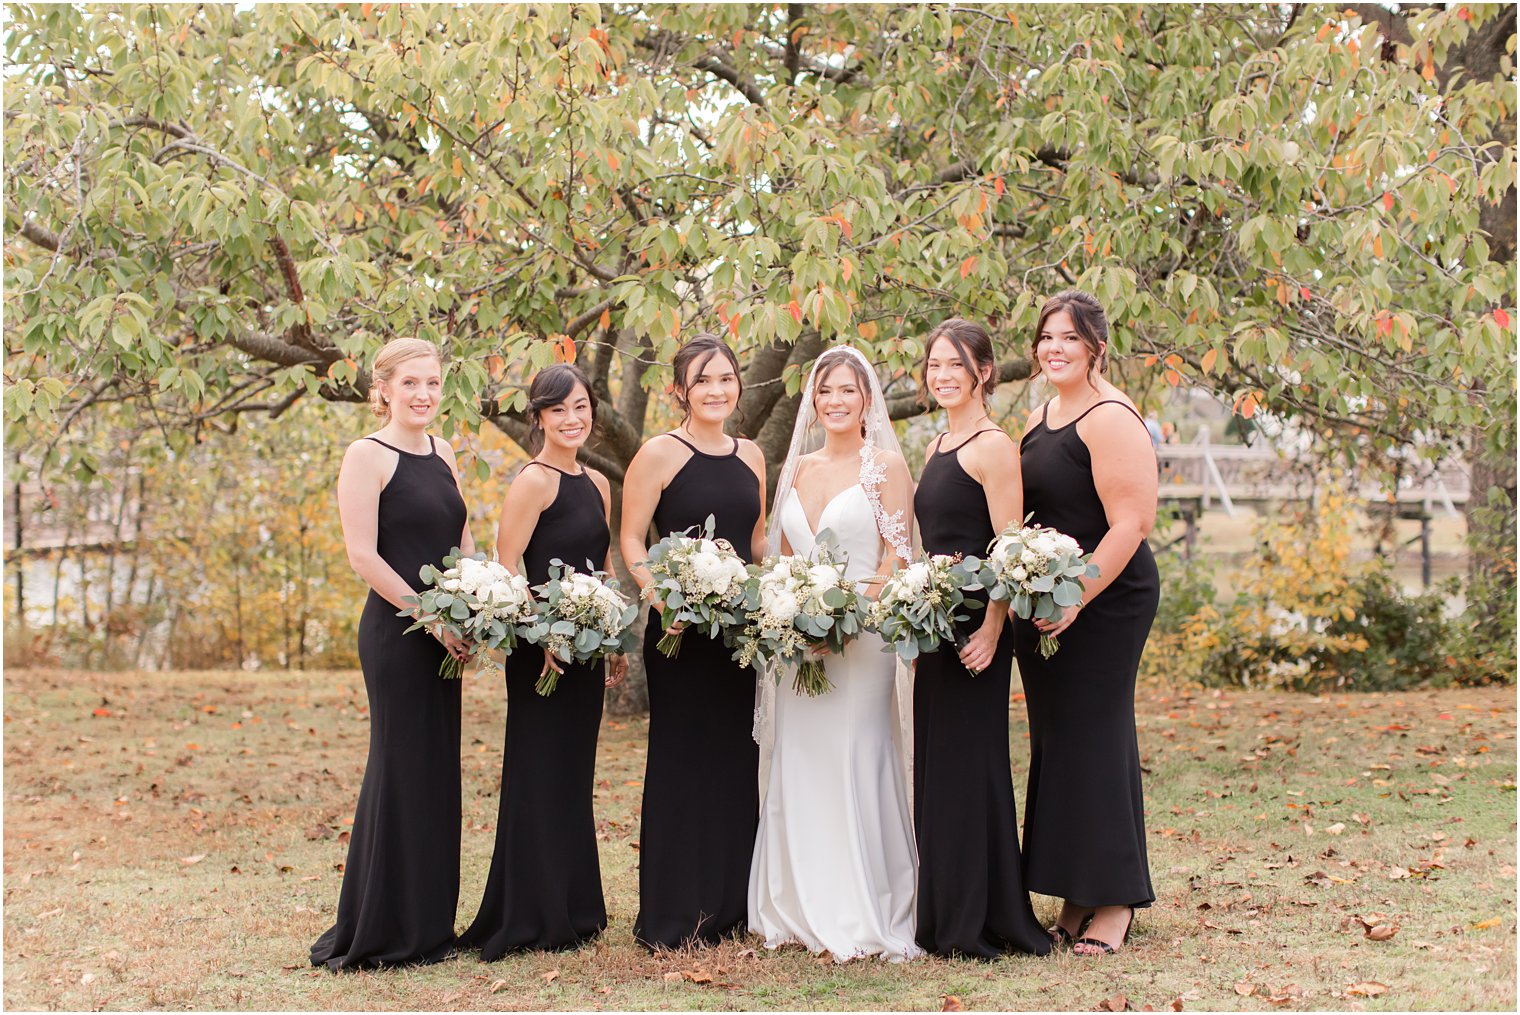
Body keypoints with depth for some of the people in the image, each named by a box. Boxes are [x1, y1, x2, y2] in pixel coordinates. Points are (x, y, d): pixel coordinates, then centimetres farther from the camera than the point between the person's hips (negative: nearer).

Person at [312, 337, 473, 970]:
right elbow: (363, 555, -14)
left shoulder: (442, 454, 14)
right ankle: (380, 933, 8)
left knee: (438, 770, 11)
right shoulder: (368, 456, -8)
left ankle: (426, 925, 21)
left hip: (444, 633, 7)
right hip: (396, 632, -7)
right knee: (400, 769, -3)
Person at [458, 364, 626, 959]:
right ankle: (533, 919, 6)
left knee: (575, 774, 14)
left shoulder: (596, 484, 13)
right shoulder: (534, 481, -11)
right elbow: (506, 569, -16)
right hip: (542, 647, -8)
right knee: (540, 776, -2)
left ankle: (574, 909, 24)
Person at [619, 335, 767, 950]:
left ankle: (728, 905, 21)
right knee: (681, 757, -1)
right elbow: (631, 539, -8)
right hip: (681, 627, -6)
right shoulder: (659, 454, -5)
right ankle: (672, 915, 7)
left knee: (734, 758, 10)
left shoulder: (749, 456, 12)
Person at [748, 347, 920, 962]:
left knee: (854, 765, -6)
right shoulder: (797, 468, 14)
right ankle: (802, 910, 14)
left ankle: (864, 917, 2)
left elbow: (896, 558, -7)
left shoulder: (885, 464, -2)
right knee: (796, 767, 5)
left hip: (862, 632, -5)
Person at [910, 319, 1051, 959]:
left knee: (967, 760, -5)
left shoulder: (993, 445, -11)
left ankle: (980, 922, 3)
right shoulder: (939, 446, 16)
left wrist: (991, 630, -22)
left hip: (974, 624, -9)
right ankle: (945, 916, 20)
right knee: (937, 762, 12)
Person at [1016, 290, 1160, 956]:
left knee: (1093, 738, -4)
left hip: (1104, 602, -9)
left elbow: (1132, 522, -19)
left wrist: (1077, 599, -23)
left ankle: (1115, 901, 7)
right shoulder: (1040, 417, 15)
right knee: (1054, 743, 10)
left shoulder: (1110, 418, -13)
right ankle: (1075, 899, 18)